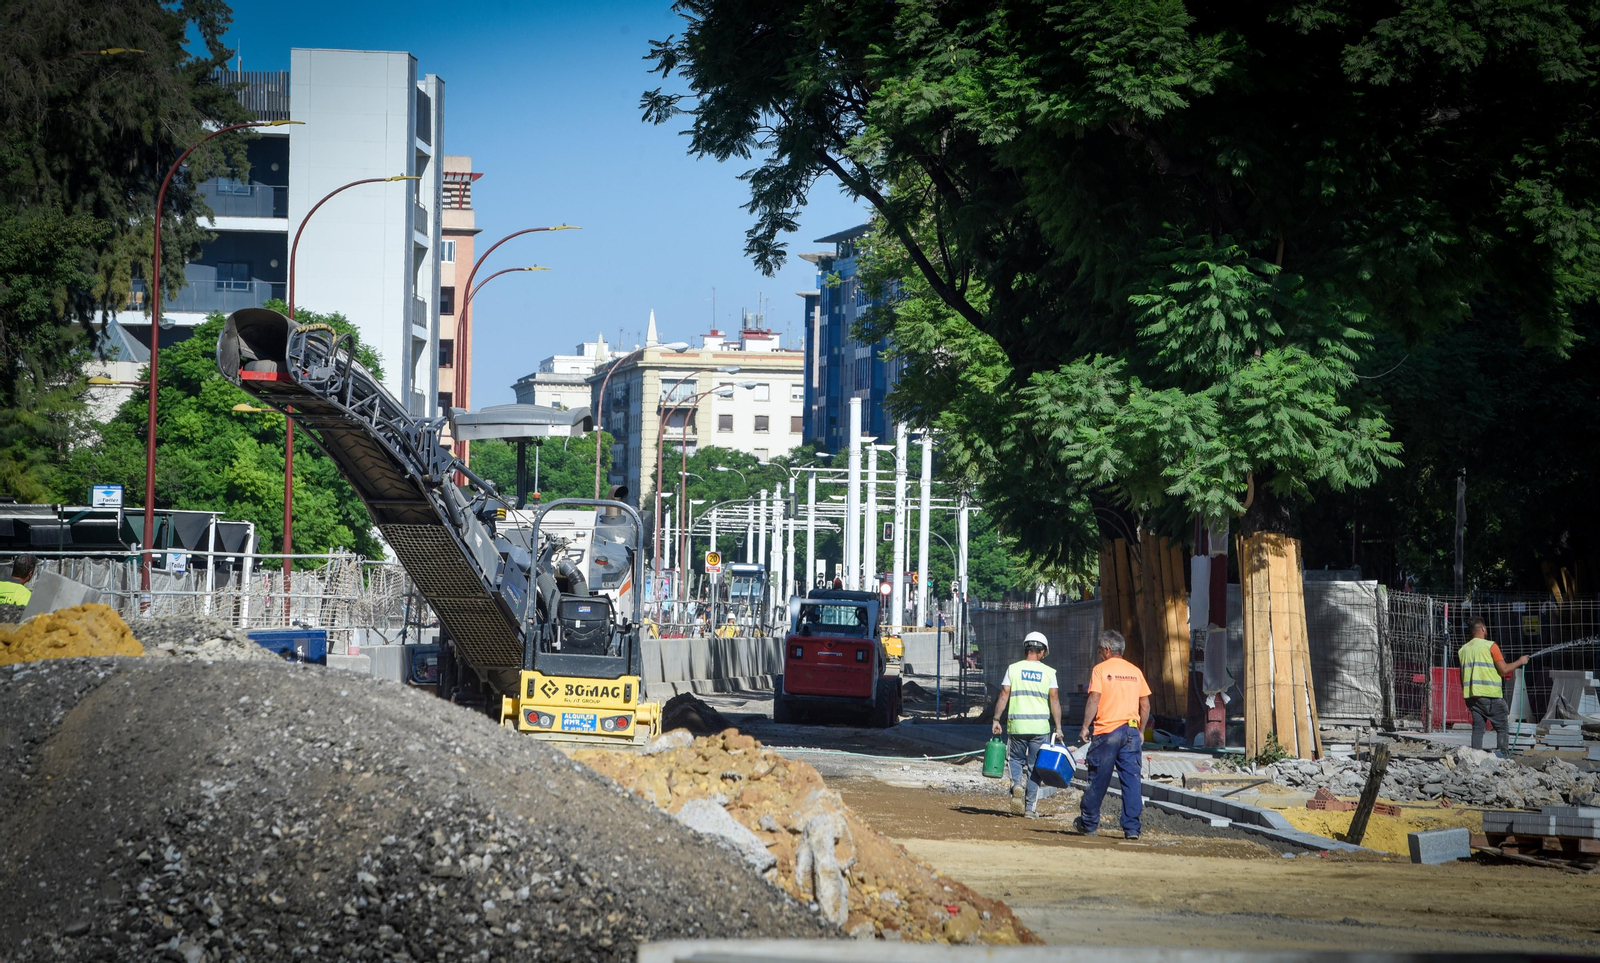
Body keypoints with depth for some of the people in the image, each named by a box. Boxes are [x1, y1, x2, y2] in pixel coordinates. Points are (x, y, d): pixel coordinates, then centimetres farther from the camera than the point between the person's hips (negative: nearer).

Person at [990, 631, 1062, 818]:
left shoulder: (1013, 669, 3)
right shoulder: (1049, 672, 3)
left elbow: (1004, 695, -2)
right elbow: (1054, 700, -2)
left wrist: (996, 719, 2)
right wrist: (1058, 727, 1)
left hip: (1017, 724, 0)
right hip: (1041, 726, 0)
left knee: (1016, 759, 19)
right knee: (1034, 766, 7)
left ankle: (1017, 784, -11)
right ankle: (1030, 807, 5)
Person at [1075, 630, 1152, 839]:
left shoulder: (1101, 669, -2)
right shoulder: (1135, 671, 12)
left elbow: (1094, 700, -11)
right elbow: (1145, 705, 12)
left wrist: (1085, 727, -8)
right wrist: (1141, 731, 19)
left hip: (1107, 730, -4)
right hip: (1131, 731, 4)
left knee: (1098, 779, 5)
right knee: (1131, 780, 2)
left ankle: (1088, 823, 15)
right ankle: (1132, 827, -2)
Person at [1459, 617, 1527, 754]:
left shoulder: (1463, 649, 11)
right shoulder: (1490, 646, -6)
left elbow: (1462, 676, 15)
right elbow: (1504, 669, -10)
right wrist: (1520, 662, 5)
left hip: (1471, 695, 5)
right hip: (1490, 695, -5)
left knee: (1477, 728, 7)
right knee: (1503, 727, 3)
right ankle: (1502, 755, -6)